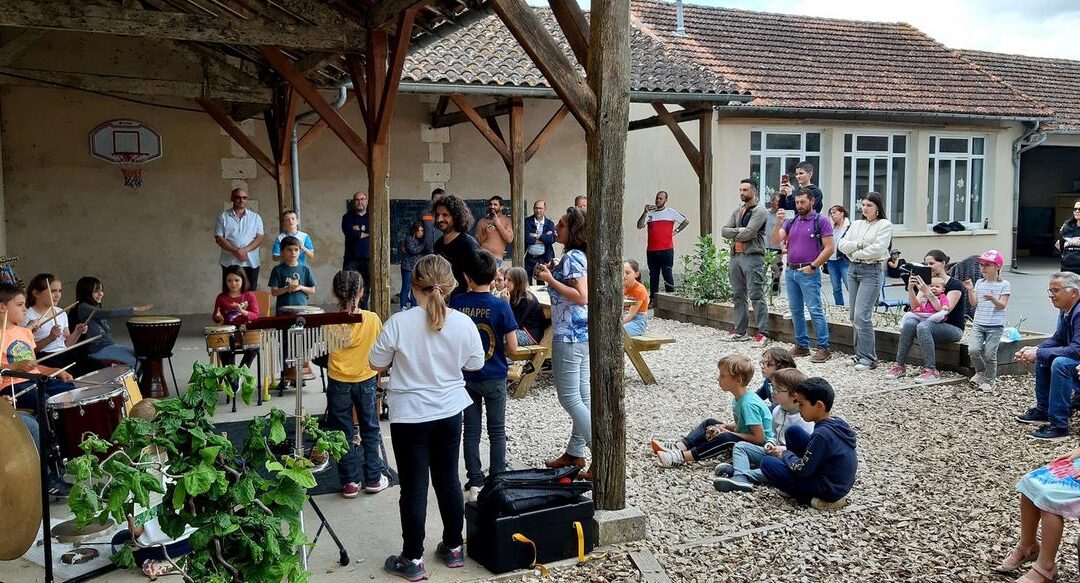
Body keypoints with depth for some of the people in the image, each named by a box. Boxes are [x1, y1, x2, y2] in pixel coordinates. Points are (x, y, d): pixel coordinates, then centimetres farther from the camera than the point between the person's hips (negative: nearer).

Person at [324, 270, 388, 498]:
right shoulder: (372, 319, -13)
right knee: (370, 430, 15)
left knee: (343, 432, 10)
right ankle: (373, 478, 20)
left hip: (338, 382, -1)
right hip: (366, 379, 1)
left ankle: (351, 482, 13)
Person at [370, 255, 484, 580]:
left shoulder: (399, 323, -17)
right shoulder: (464, 324, -9)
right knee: (448, 480, 16)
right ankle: (453, 548, 30)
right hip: (449, 412, 3)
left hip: (409, 416, -3)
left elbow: (376, 364, -5)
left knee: (414, 487, 5)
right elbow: (475, 364, 5)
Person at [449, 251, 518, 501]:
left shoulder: (456, 303, -9)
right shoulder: (500, 305, -15)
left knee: (471, 430, 12)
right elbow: (512, 347, -14)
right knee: (497, 431, 11)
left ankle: (475, 483, 17)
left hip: (466, 376, 2)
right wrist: (497, 347, 5)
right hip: (494, 377, -2)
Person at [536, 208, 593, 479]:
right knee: (582, 396, 13)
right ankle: (574, 453, 24)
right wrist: (552, 275, 11)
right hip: (583, 334, 10)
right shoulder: (579, 256, 13)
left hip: (569, 335, -10)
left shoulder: (572, 256, -17)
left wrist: (550, 280, -19)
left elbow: (582, 296, -25)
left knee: (569, 398, -4)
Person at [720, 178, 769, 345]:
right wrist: (739, 230, -9)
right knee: (738, 296, 12)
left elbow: (749, 233, -16)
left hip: (752, 257, -8)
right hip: (736, 256, 8)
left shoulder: (759, 211, -4)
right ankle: (740, 331, 19)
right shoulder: (737, 212, 19)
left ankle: (763, 333, -9)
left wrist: (734, 234, 1)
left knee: (756, 296, -10)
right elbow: (724, 231, 7)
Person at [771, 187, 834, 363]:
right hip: (790, 271, 6)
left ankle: (823, 347, -4)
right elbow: (775, 240, 3)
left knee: (815, 310, -9)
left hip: (809, 272, -6)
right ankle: (802, 345, 19)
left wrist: (813, 266, -12)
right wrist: (779, 222, -12)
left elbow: (829, 248, -8)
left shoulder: (821, 222, -4)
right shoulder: (791, 222, 12)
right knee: (795, 311, 10)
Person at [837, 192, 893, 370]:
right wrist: (859, 244, -11)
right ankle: (860, 353, 18)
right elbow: (842, 245, 6)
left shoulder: (885, 225, -3)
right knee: (853, 315, 8)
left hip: (871, 271, -7)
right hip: (853, 269, 7)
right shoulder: (856, 224, 15)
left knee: (861, 315, -14)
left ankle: (869, 358, -7)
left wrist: (855, 253, -6)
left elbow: (878, 249, -16)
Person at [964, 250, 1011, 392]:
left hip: (995, 325, -4)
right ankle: (981, 372, 16)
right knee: (973, 350, -12)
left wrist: (993, 299, -30)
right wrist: (970, 290, -8)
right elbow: (974, 303, 6)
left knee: (989, 354, -5)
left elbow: (1002, 305, -11)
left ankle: (989, 380, 16)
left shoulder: (1004, 284, -3)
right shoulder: (979, 283, 9)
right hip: (978, 324, 4)